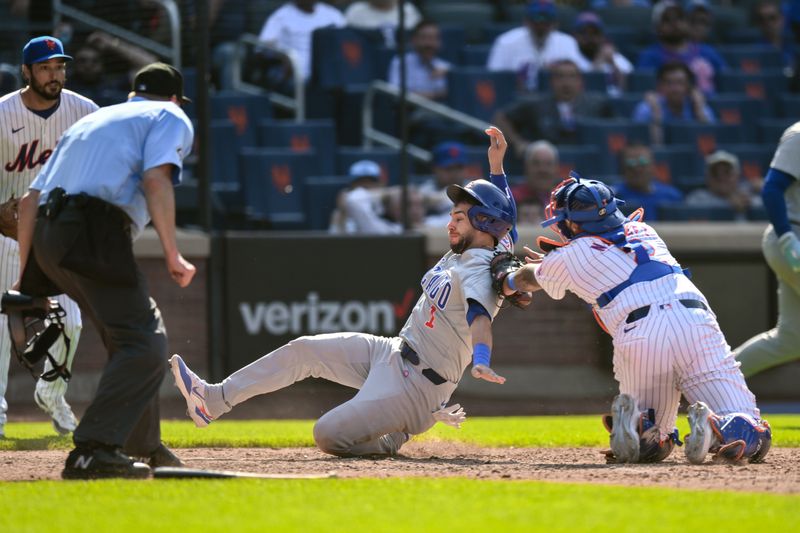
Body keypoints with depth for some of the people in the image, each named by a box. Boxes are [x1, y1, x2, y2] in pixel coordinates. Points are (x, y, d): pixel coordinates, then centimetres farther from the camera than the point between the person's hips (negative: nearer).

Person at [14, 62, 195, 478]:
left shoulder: (90, 120, 33)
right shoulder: (171, 118, 13)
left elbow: (30, 199, 25)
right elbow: (156, 180, -9)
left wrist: (27, 277, 25)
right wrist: (172, 256, -12)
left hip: (47, 239, 8)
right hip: (94, 234, -8)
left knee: (135, 328, 24)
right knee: (145, 345, -12)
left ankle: (142, 445, 28)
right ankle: (92, 452, -27)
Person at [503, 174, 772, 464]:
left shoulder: (569, 258, 18)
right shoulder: (644, 232, 30)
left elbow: (529, 278, 42)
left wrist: (507, 283, 65)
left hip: (637, 337, -2)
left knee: (651, 444, 18)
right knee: (752, 438, -1)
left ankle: (635, 424, -16)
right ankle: (714, 428, -34)